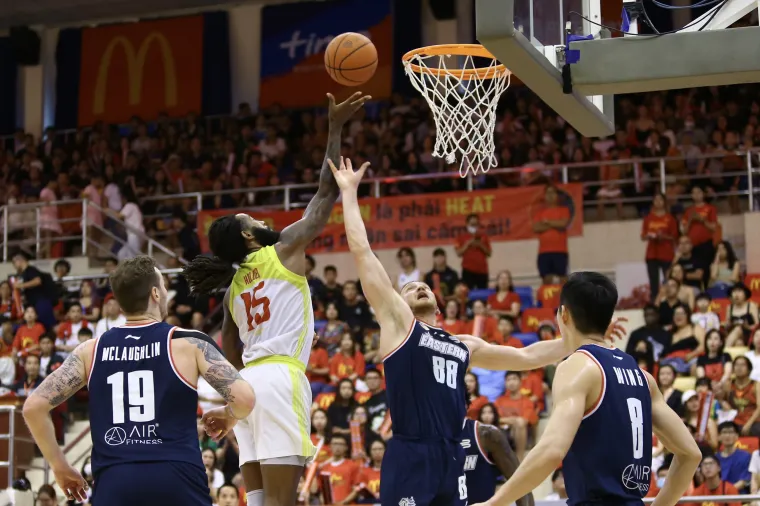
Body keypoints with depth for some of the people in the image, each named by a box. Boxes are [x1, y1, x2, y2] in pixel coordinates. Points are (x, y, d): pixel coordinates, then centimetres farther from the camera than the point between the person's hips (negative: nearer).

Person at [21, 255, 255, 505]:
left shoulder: (91, 350, 12)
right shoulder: (189, 342, 4)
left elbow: (33, 406, 9)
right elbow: (244, 398, -3)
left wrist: (60, 467, 20)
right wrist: (227, 416, 21)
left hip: (114, 484, 2)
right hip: (177, 480, -2)